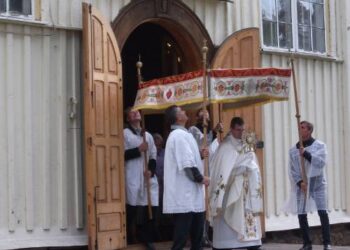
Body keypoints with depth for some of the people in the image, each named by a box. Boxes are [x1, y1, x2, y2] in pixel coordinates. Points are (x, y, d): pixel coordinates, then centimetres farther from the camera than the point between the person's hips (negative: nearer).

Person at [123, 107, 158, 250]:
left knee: (151, 208, 0)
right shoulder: (125, 134, 5)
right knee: (131, 211, -4)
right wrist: (139, 150, -12)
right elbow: (122, 155, -7)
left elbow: (153, 157, 14)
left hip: (148, 178, 5)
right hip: (133, 178, -4)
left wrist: (151, 170, -3)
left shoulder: (148, 135, 20)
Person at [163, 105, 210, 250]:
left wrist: (199, 155, 10)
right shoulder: (180, 135, -16)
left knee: (196, 232, 16)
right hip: (185, 195, -11)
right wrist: (200, 178, -10)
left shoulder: (178, 134, 17)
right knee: (181, 237, -6)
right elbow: (187, 164, -22)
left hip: (186, 194, 11)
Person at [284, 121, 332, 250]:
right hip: (301, 184, 3)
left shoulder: (319, 145, 1)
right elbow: (292, 170, 4)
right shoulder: (293, 150, 7)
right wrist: (300, 182, -11)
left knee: (322, 212, -12)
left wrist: (306, 154, -20)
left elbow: (321, 162, -14)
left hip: (317, 183, -2)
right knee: (301, 214, 1)